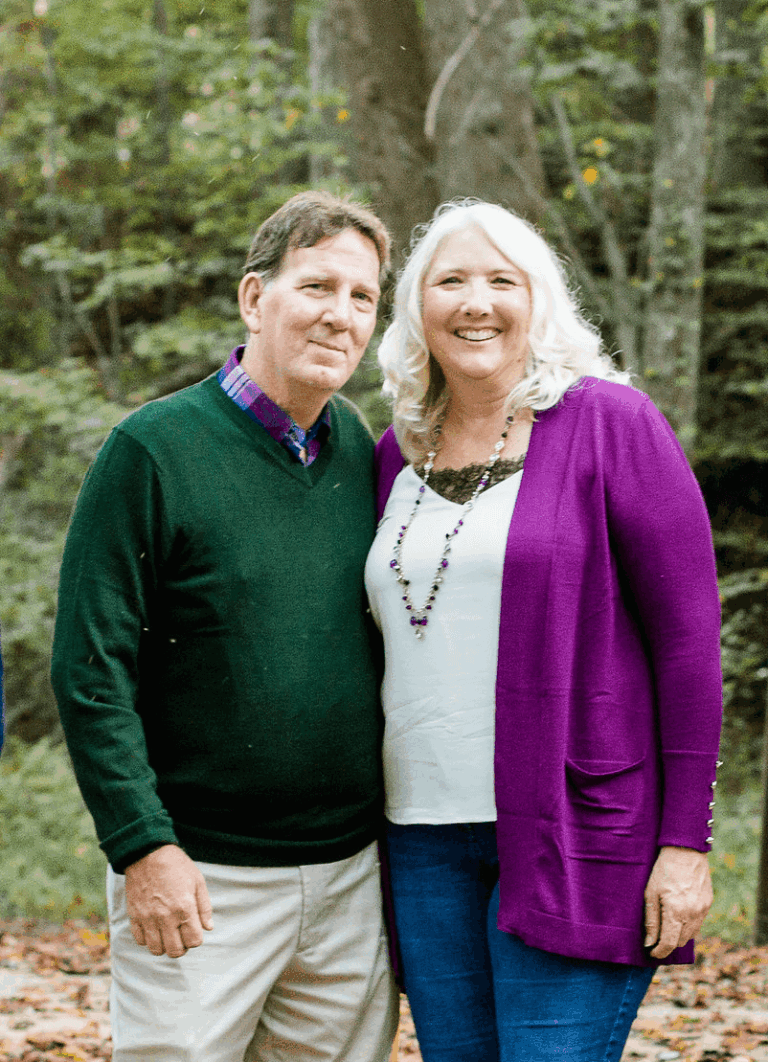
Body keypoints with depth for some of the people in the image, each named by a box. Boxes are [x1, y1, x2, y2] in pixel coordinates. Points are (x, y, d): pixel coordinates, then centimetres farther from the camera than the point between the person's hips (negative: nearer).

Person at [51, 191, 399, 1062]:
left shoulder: (361, 452, 7)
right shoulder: (155, 450, -9)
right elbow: (91, 671, -11)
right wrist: (143, 845, -15)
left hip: (351, 874, 5)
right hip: (201, 877, -5)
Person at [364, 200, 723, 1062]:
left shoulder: (608, 424, -4)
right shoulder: (397, 455, 11)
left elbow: (688, 633, -7)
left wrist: (686, 840, -11)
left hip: (572, 837, -5)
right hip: (425, 834, 5)